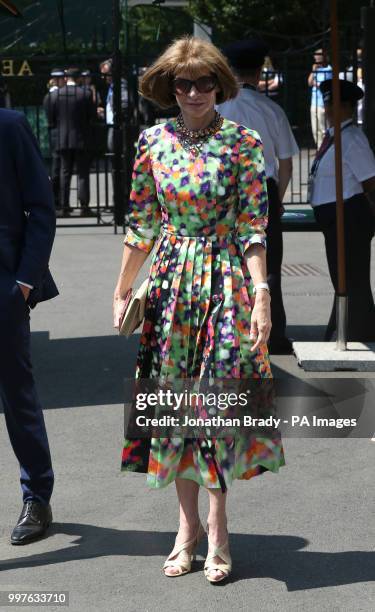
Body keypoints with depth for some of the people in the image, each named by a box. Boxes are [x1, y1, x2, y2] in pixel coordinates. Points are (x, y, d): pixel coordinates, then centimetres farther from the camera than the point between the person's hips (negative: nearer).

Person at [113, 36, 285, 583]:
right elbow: (141, 225, 9)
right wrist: (121, 292, 10)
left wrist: (261, 295, -15)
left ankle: (216, 527, 11)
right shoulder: (153, 142, 4)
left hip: (226, 281, -3)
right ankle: (189, 523, 19)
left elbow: (253, 228, -8)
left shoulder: (242, 143, -5)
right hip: (169, 284, 3)